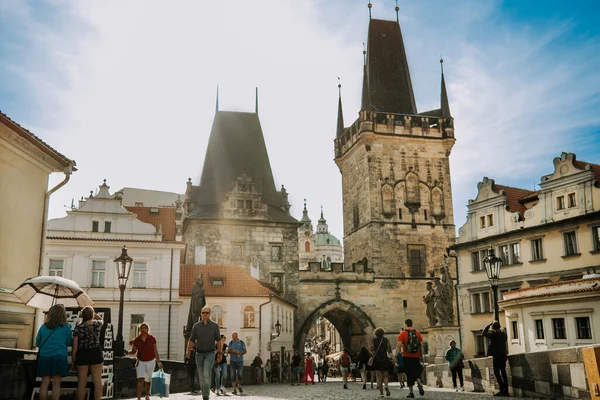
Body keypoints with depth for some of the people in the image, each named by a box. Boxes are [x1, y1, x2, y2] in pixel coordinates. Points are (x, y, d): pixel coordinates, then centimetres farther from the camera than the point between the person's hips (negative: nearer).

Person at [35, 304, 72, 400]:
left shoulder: (43, 327, 6)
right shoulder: (66, 327, -1)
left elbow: (37, 343, 11)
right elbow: (69, 342, 5)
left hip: (44, 356, 3)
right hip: (59, 356, -2)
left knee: (45, 382, 6)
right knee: (56, 383, 0)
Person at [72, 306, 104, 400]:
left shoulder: (78, 328, -8)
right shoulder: (98, 324, -3)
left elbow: (75, 347, -5)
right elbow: (101, 319, 25)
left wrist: (73, 361, 3)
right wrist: (91, 312, 21)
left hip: (82, 355, -1)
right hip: (96, 353, 1)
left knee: (82, 383, 6)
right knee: (97, 381, 3)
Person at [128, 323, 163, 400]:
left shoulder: (152, 339, -4)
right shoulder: (136, 340, -4)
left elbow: (155, 351, 1)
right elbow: (134, 351, 4)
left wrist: (158, 362, 1)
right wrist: (127, 352, -16)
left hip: (151, 362, 1)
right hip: (141, 362, -1)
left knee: (148, 380, 13)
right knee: (140, 379, -16)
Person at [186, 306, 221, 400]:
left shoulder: (214, 326, 2)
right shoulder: (196, 326, 5)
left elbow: (218, 340, 3)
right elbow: (191, 340, 2)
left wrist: (220, 353, -3)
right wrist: (188, 351, -11)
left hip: (210, 353, -3)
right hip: (199, 353, 3)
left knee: (206, 374, -17)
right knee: (201, 376, 7)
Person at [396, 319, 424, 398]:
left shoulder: (402, 333, -2)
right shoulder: (417, 332, 7)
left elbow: (399, 345, -11)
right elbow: (421, 346, 6)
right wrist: (422, 357, 11)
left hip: (407, 357, -2)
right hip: (416, 356, 2)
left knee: (409, 374, 7)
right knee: (417, 372, 13)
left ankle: (411, 392, 8)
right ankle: (419, 384, -16)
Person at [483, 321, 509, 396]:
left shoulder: (493, 334, -14)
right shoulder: (504, 334, 4)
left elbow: (484, 333, -1)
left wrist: (489, 325, 0)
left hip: (496, 356, -6)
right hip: (503, 355, 6)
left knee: (497, 372, -3)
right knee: (503, 372, 10)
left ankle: (502, 390, -11)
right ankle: (506, 390, 10)